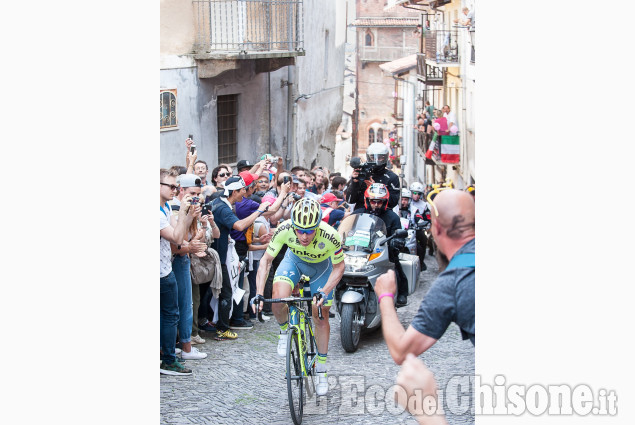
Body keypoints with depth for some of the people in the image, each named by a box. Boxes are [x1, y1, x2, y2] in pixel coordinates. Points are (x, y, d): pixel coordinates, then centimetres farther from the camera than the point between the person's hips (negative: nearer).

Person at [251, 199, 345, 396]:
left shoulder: (331, 237, -38)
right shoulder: (284, 230, -35)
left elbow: (339, 267, -20)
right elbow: (266, 260, -23)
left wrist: (324, 292, -34)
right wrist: (259, 294, -33)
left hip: (321, 266, -1)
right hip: (295, 259, 1)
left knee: (321, 317, 1)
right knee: (278, 299, -25)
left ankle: (321, 371, 18)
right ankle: (284, 330, 9)